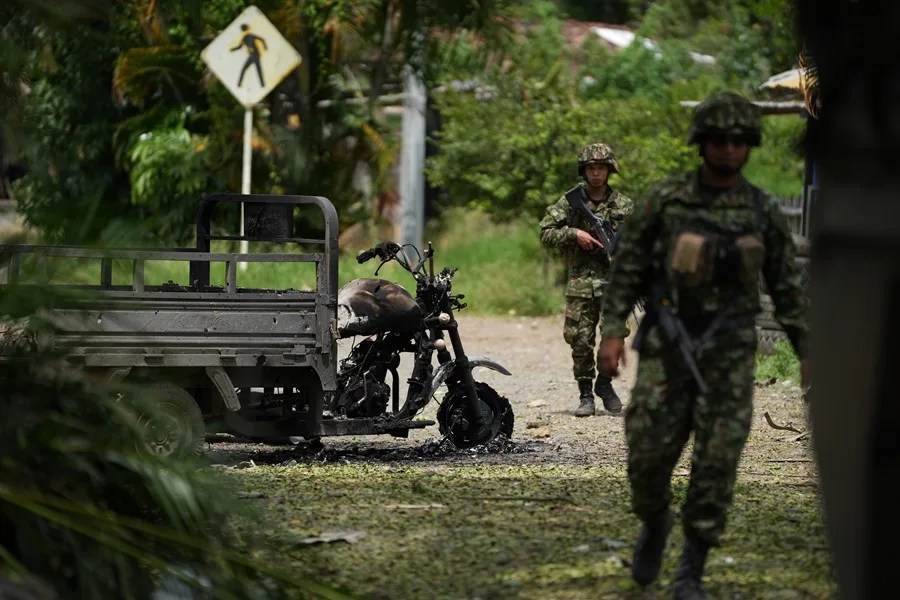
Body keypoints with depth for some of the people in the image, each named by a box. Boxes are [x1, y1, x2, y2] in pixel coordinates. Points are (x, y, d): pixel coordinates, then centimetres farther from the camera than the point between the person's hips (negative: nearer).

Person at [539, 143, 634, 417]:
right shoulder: (570, 201, 6)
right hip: (580, 281, 0)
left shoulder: (623, 205, 8)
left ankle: (604, 383, 14)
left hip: (613, 280, 0)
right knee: (580, 340, -2)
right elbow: (546, 233, 3)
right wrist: (575, 234, -10)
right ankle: (585, 394, 9)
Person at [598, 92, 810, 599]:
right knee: (649, 453, -2)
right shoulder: (665, 199, -1)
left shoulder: (763, 211, 2)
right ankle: (655, 525, 31)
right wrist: (613, 330, -8)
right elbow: (628, 268, 1)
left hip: (729, 352, 0)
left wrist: (808, 353, 4)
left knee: (717, 461, -6)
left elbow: (787, 287, 7)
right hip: (667, 347, 0)